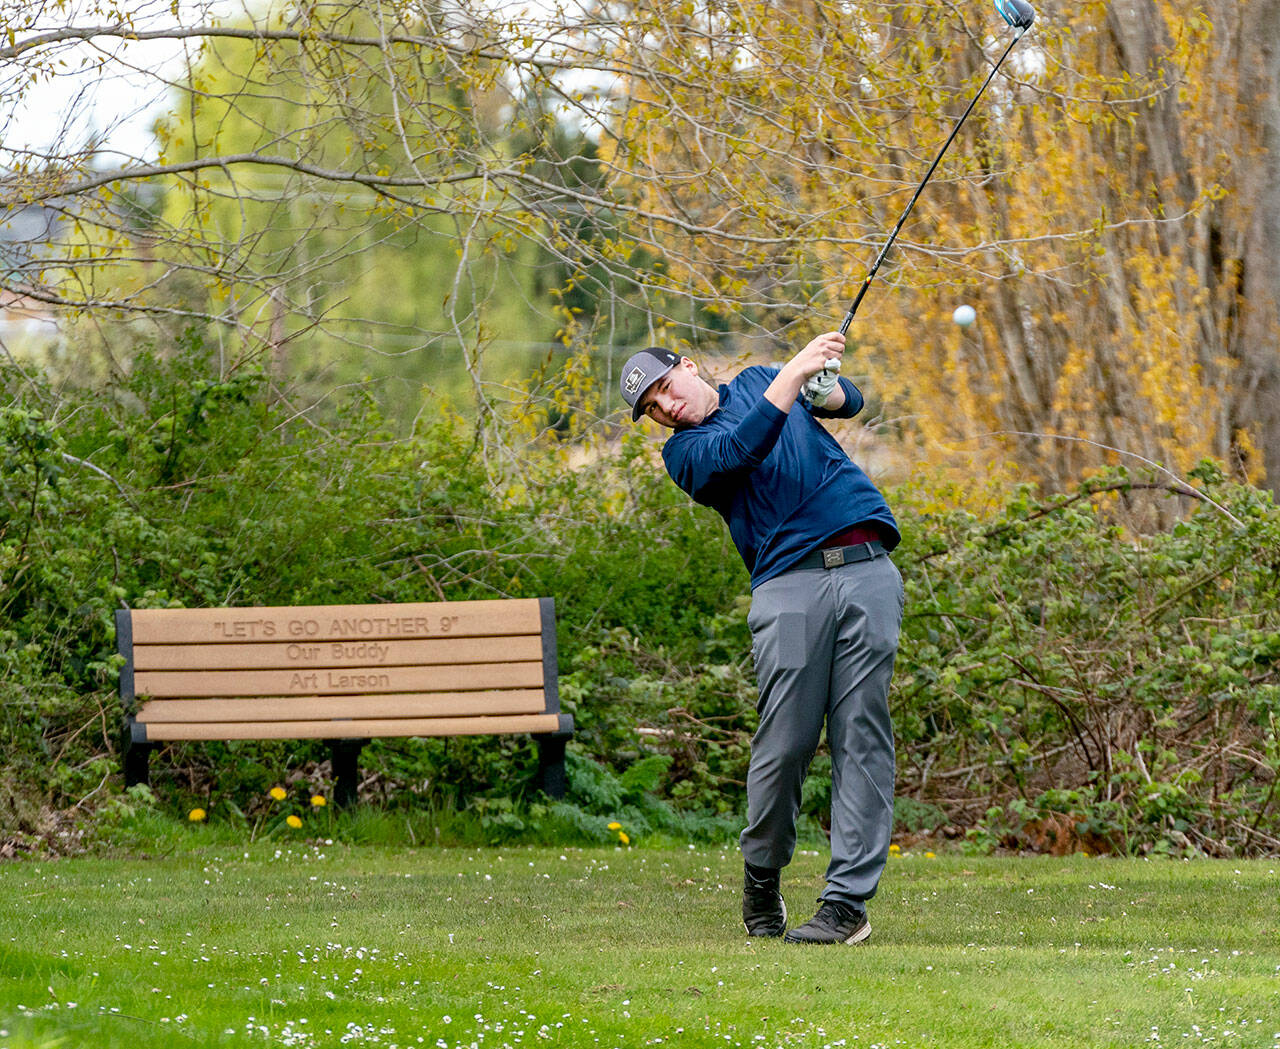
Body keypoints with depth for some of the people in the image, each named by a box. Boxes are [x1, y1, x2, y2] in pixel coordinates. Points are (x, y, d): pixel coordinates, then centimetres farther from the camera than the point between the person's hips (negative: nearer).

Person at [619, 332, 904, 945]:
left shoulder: (759, 381, 23)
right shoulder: (684, 453, 9)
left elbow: (849, 400, 14)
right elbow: (741, 450, -11)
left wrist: (826, 387, -10)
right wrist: (796, 373, -20)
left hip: (868, 570, 2)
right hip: (790, 583, -2)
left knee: (863, 740, -6)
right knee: (786, 743, -10)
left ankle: (847, 900, -7)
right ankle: (762, 878, 12)